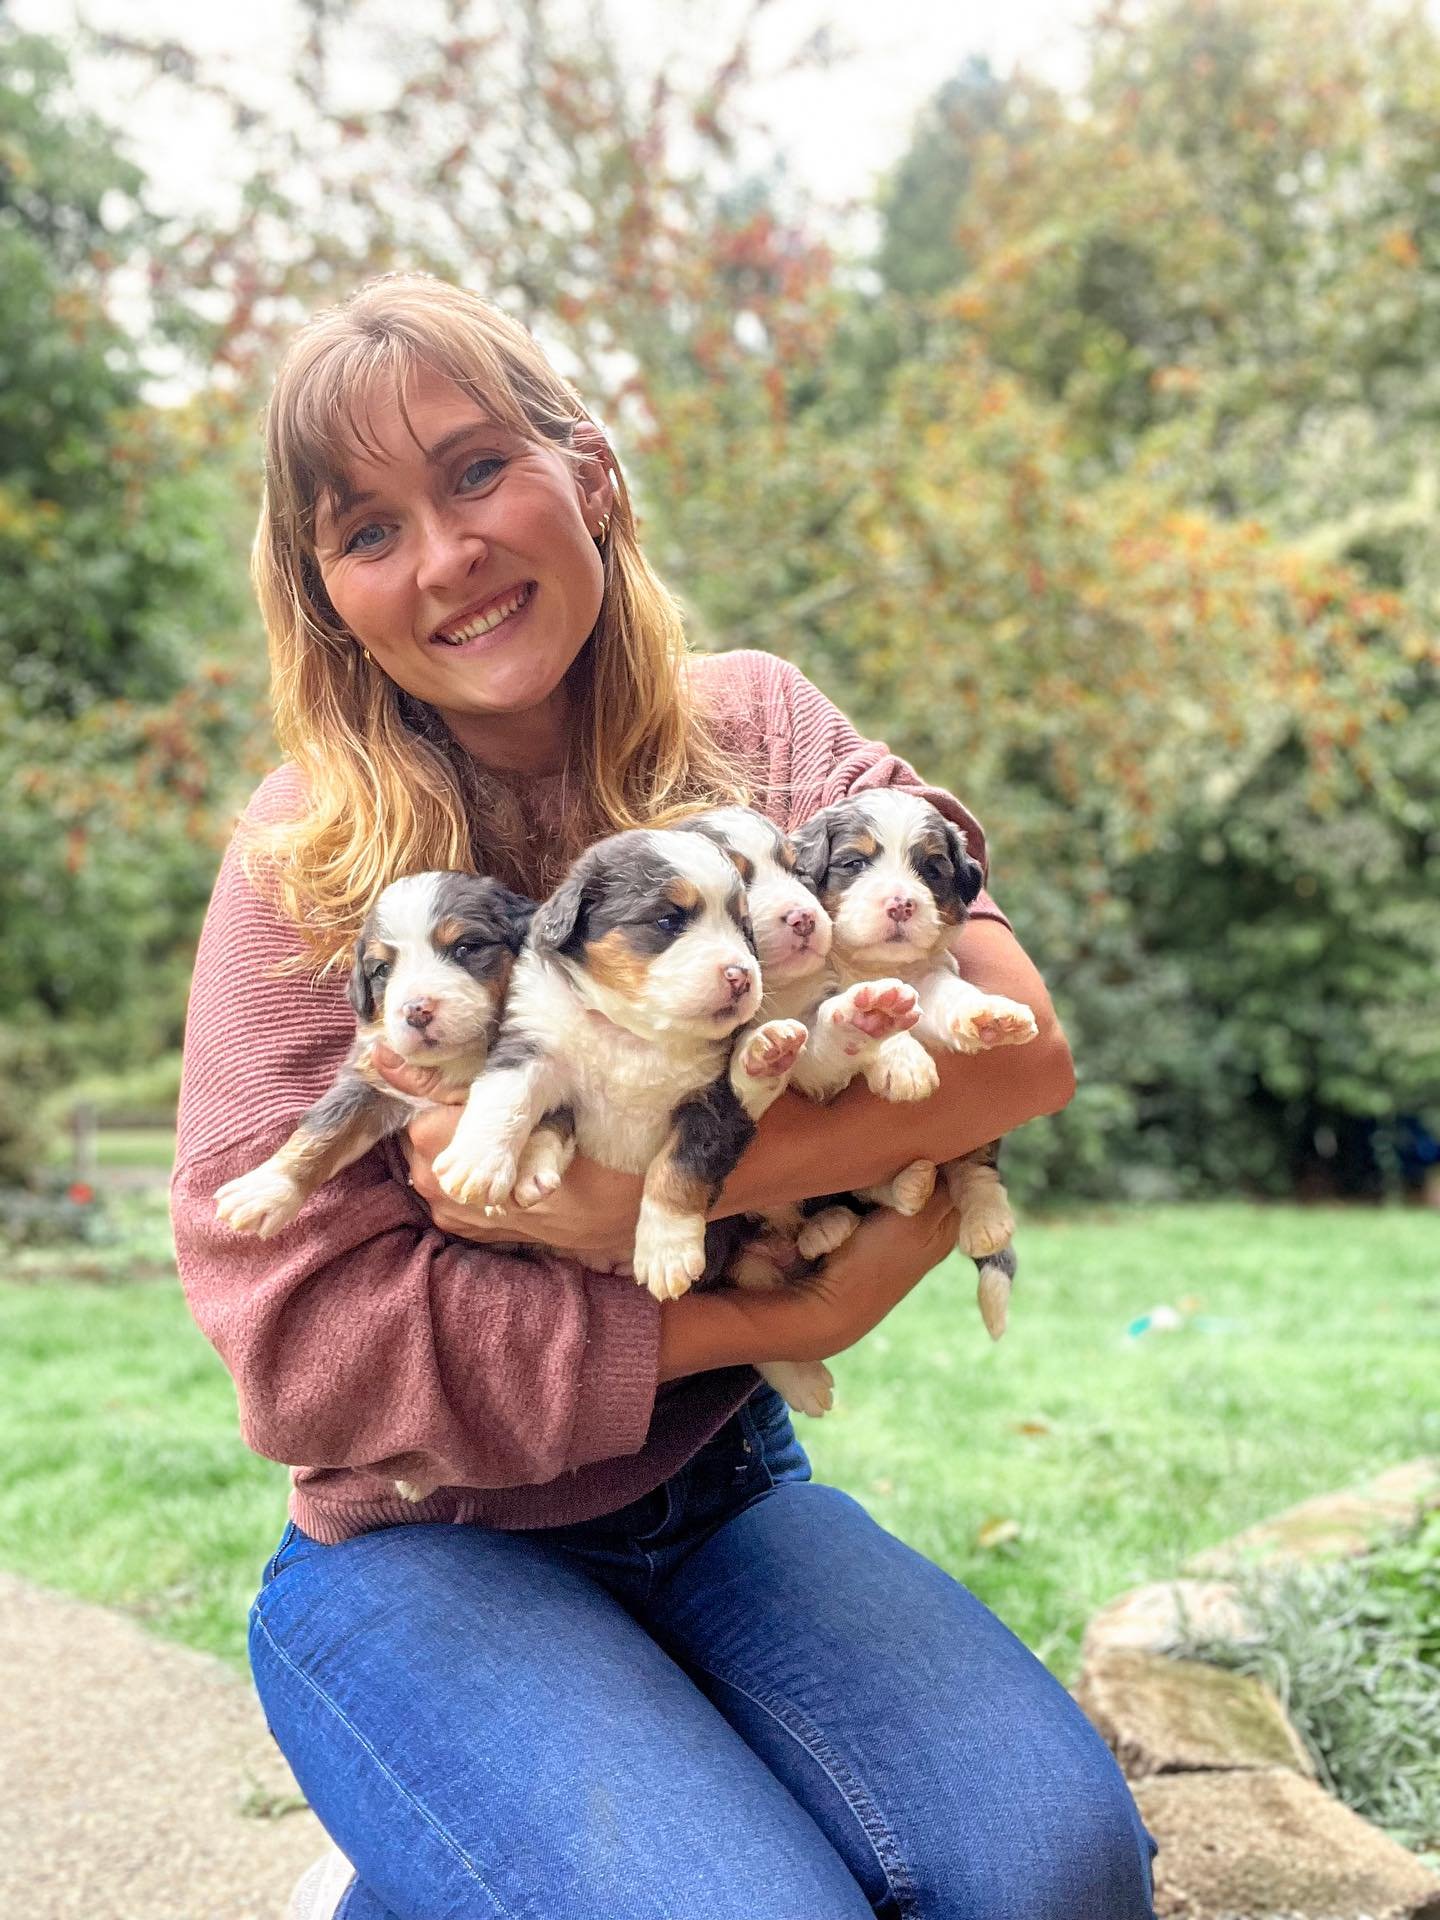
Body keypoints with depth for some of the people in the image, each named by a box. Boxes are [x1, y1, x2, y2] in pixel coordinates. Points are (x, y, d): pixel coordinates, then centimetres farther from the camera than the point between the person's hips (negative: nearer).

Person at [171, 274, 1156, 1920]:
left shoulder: (758, 732, -3)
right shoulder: (312, 861, -11)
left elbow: (1016, 1042, -16)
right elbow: (304, 1342, -18)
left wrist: (630, 1194, -28)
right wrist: (785, 1318, -21)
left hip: (720, 1490, 3)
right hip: (422, 1549, -3)